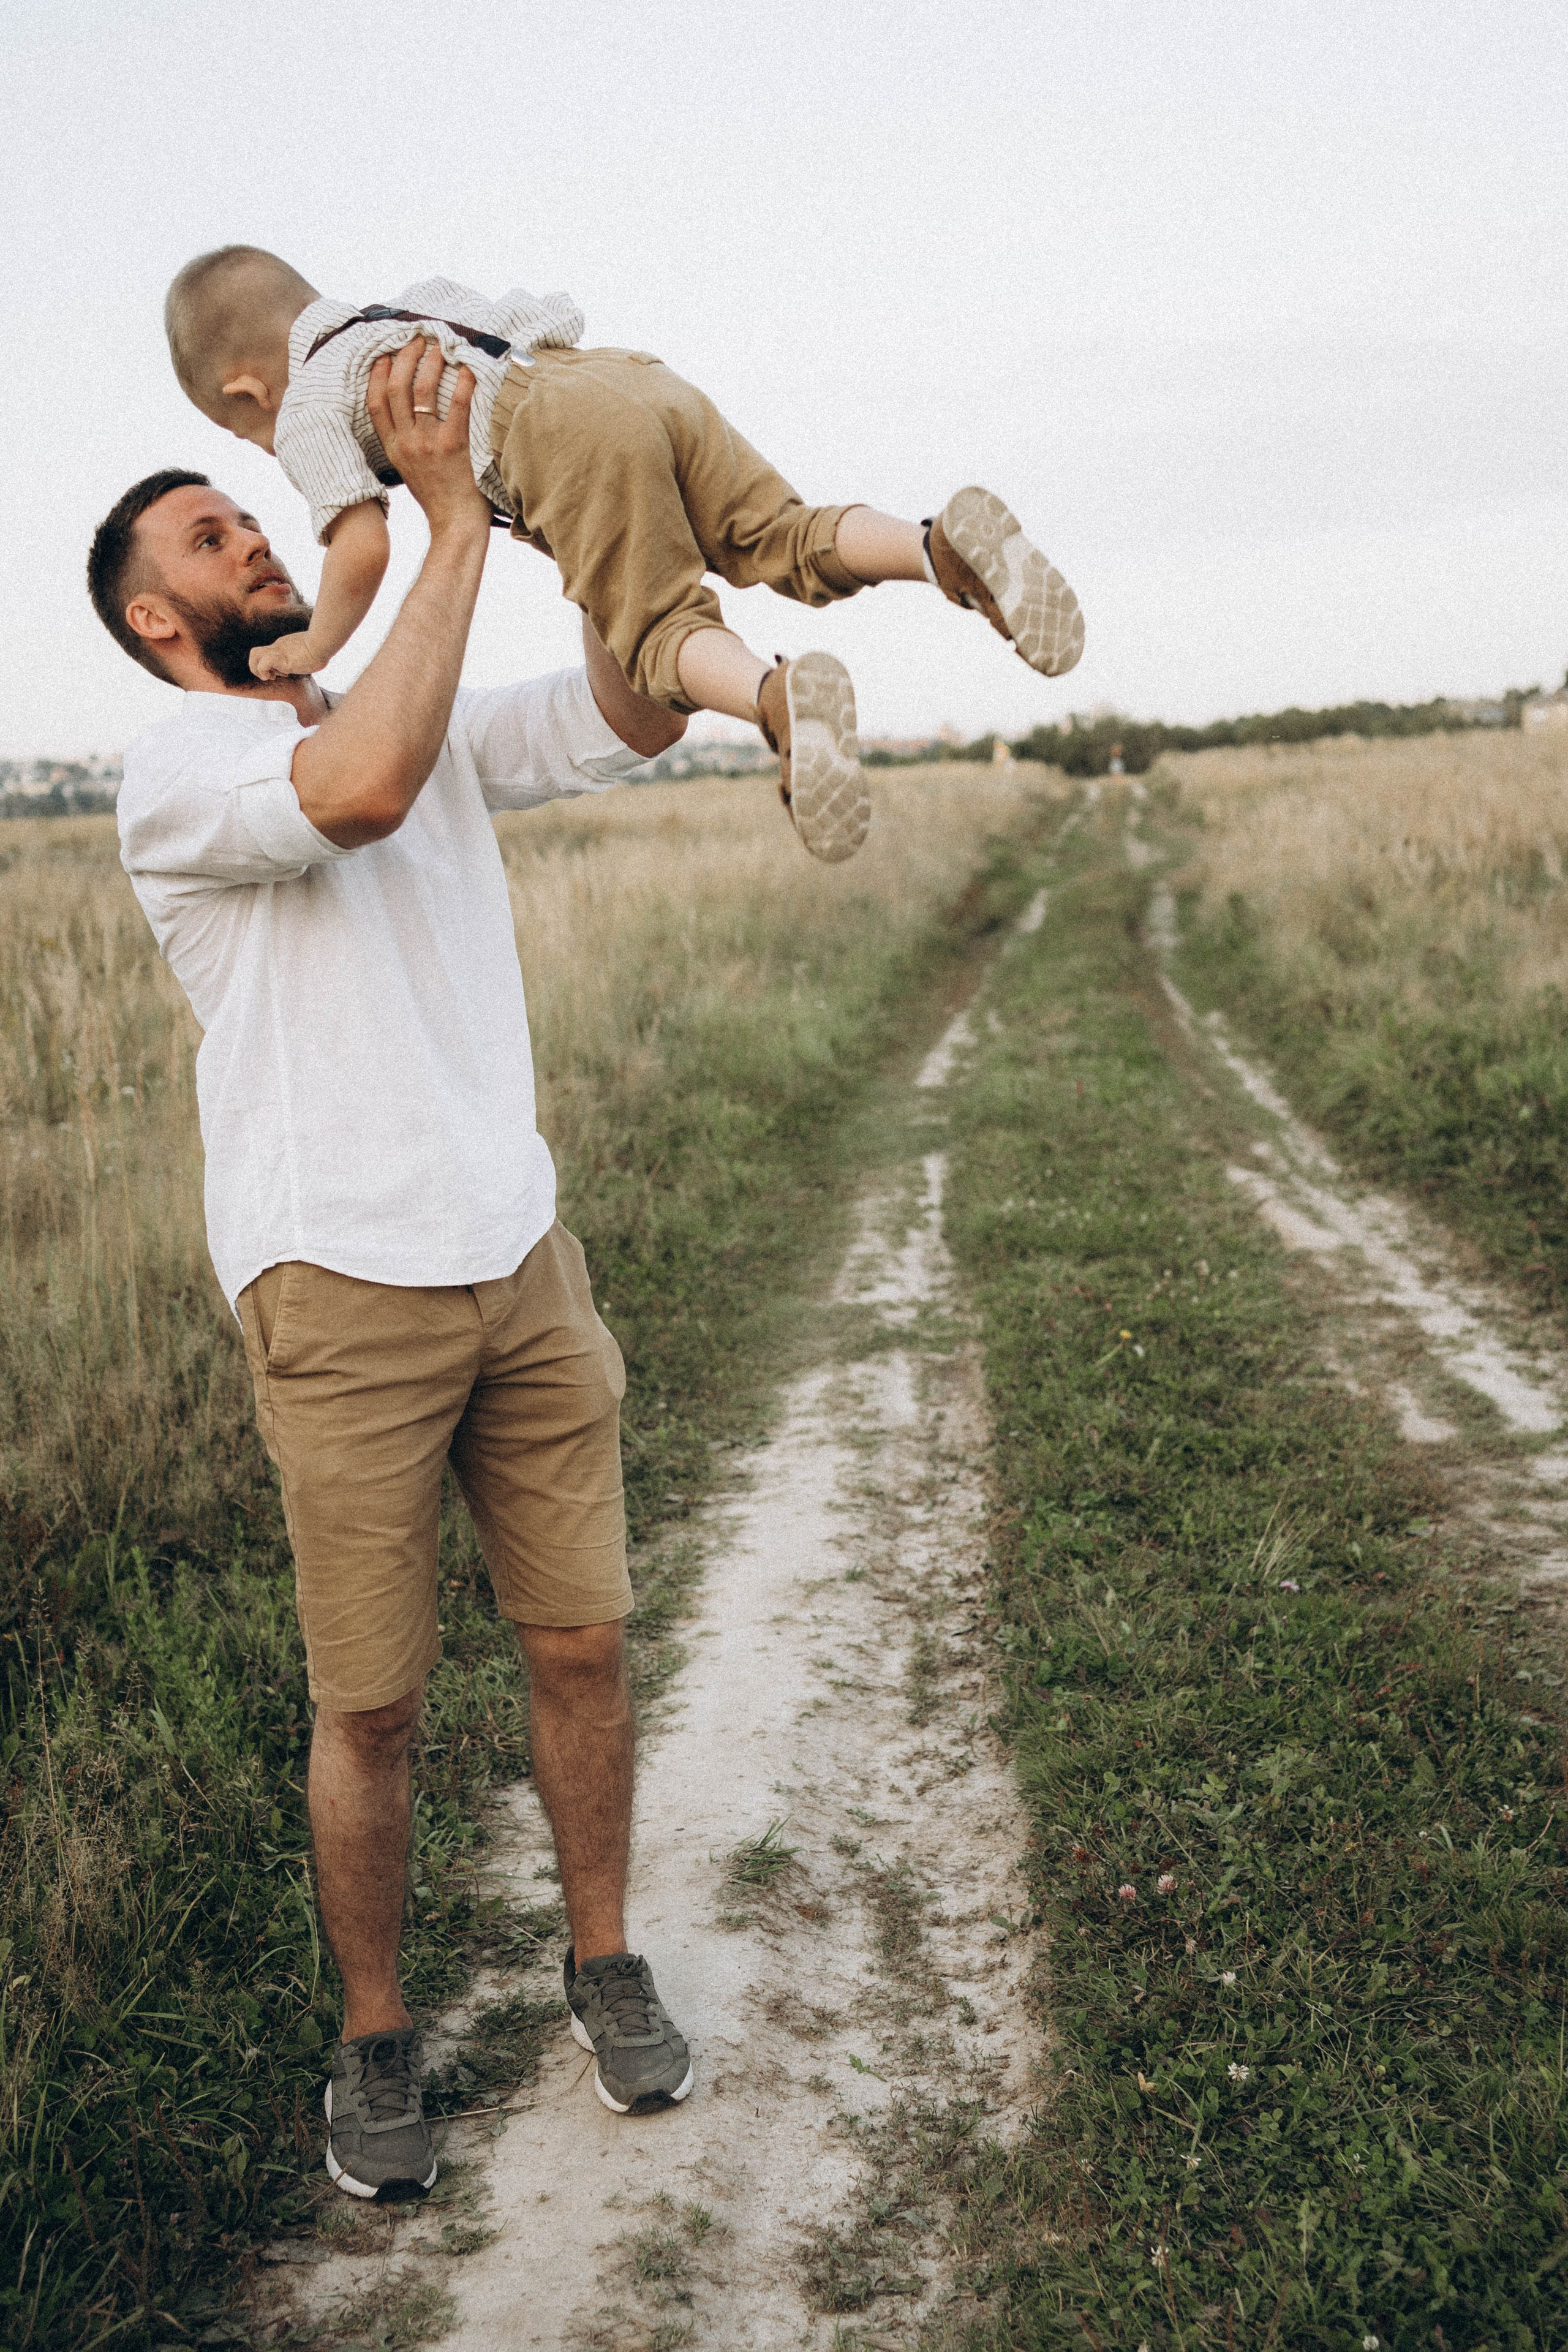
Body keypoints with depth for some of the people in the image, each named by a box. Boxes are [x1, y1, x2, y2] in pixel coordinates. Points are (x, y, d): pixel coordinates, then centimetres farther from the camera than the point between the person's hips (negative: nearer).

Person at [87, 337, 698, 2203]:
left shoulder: (434, 728, 14)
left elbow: (633, 716, 6)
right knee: (372, 1705, 4)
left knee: (581, 1644, 11)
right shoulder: (177, 773, -8)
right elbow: (358, 789, -29)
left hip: (522, 1263, 6)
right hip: (342, 1293, -5)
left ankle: (603, 1961, 31)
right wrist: (454, 515, -22)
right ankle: (373, 2036, 26)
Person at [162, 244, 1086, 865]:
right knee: (787, 541, -1)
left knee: (661, 632, -11)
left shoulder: (307, 413, 15)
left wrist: (313, 648, 18)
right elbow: (558, 314, 42)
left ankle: (780, 695, -40)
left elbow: (363, 550, 3)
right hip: (645, 376, 7)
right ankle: (949, 542, -26)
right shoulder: (424, 301, 39)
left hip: (567, 439, -7)